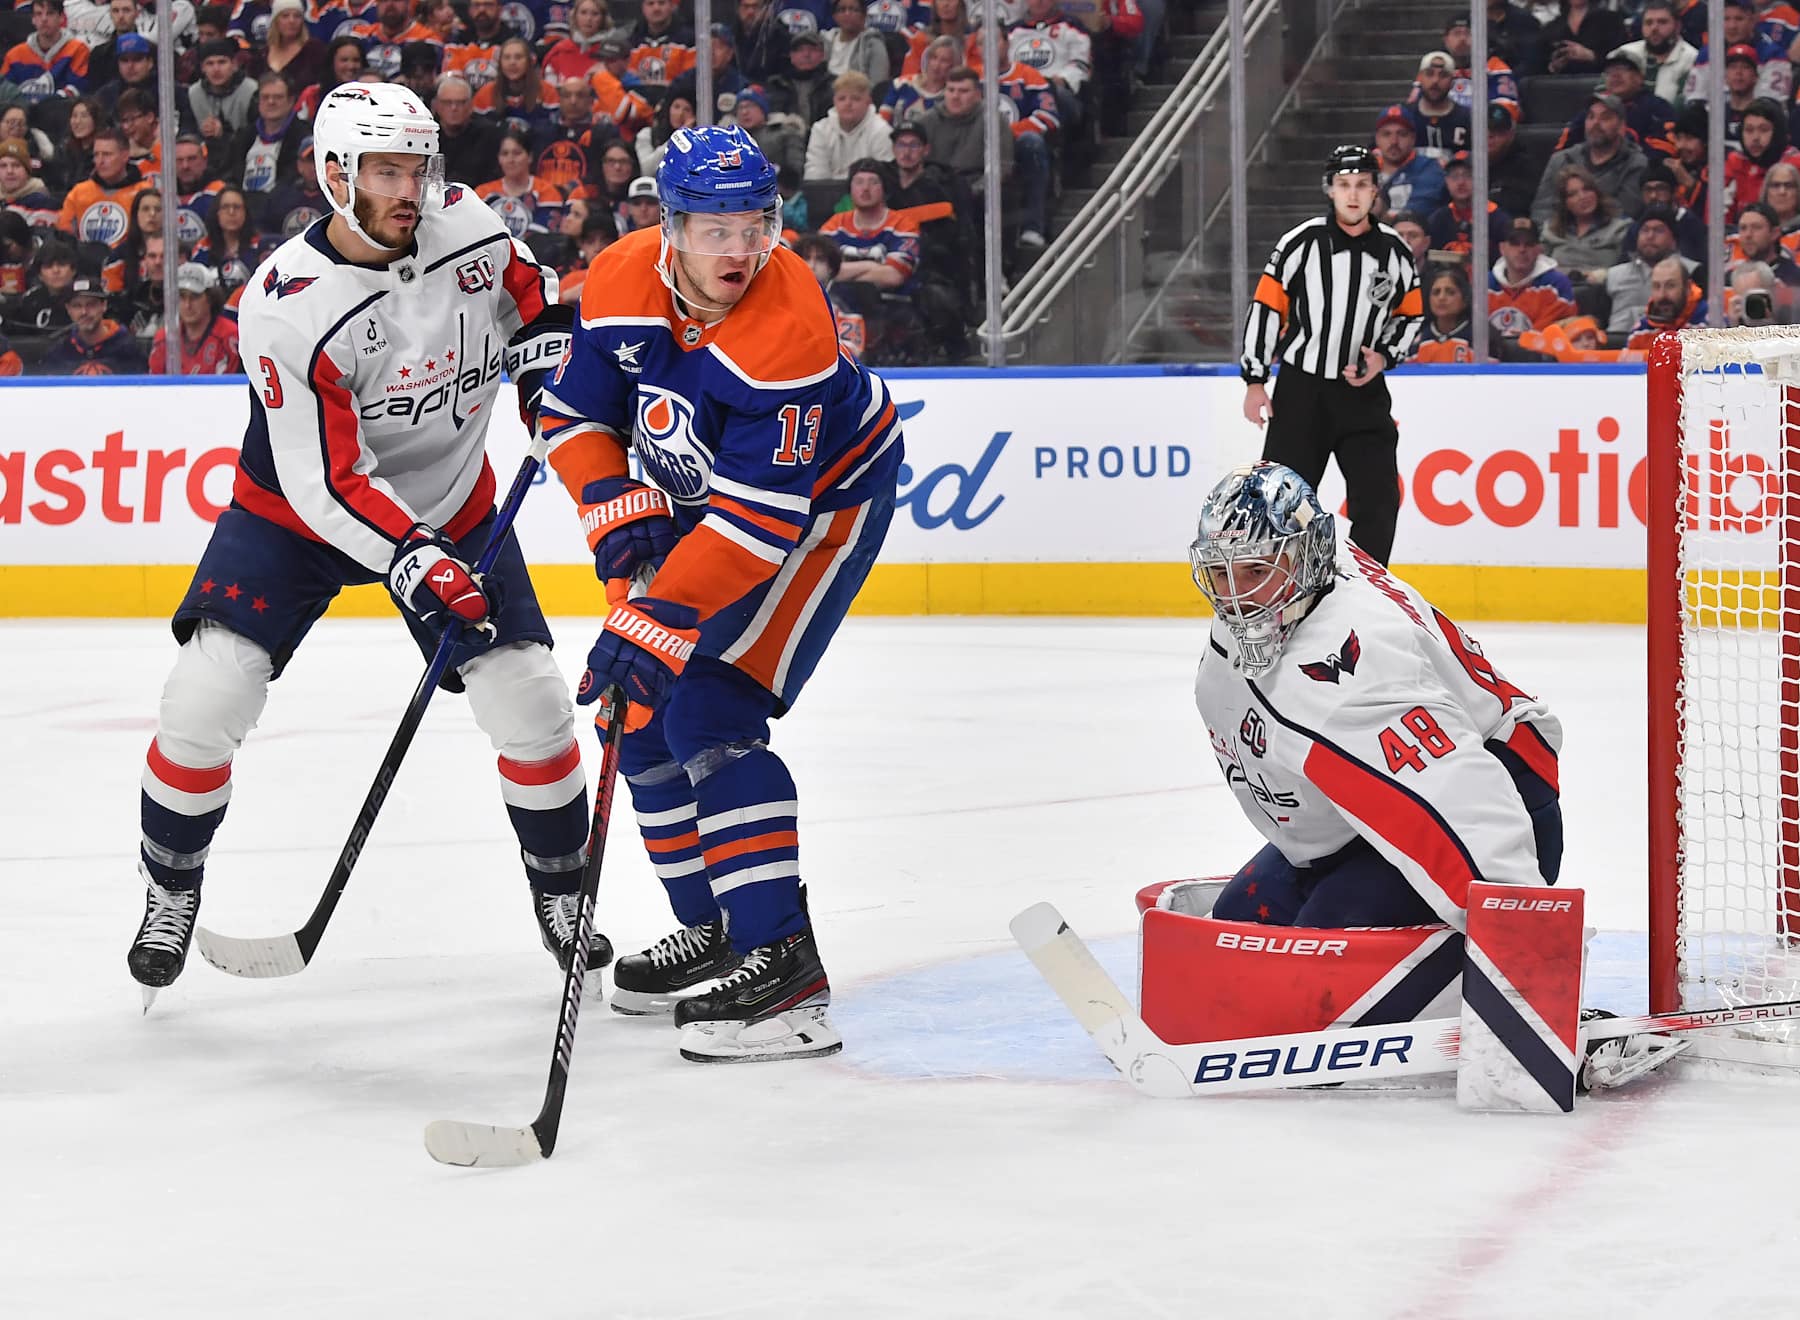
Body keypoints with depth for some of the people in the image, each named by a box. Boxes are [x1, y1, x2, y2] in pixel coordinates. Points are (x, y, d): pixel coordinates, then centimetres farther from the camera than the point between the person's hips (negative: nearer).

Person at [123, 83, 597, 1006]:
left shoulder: (462, 221, -14)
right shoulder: (286, 305, -28)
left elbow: (526, 289, 10)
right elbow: (327, 484, -29)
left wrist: (546, 356, -9)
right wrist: (417, 566, -39)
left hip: (450, 504, 3)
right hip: (298, 510, -3)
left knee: (530, 704, -5)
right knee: (206, 700, -15)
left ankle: (560, 892, 18)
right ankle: (170, 891, 8)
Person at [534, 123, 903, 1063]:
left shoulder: (787, 330, -35)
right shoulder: (620, 282, -16)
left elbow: (762, 519, -37)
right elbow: (574, 414, -2)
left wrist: (652, 622, -40)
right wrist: (616, 515, -19)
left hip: (823, 499, -7)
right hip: (700, 496, 7)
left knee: (711, 718, -20)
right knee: (646, 717, 7)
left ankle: (783, 962, -22)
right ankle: (713, 929, 25)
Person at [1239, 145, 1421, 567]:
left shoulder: (1394, 252, 0)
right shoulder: (1302, 243, -8)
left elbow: (1411, 314, 13)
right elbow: (1265, 307, -4)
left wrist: (1384, 356, -5)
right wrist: (1255, 381, -5)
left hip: (1363, 392, 2)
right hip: (1300, 389, -2)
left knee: (1378, 499, -2)